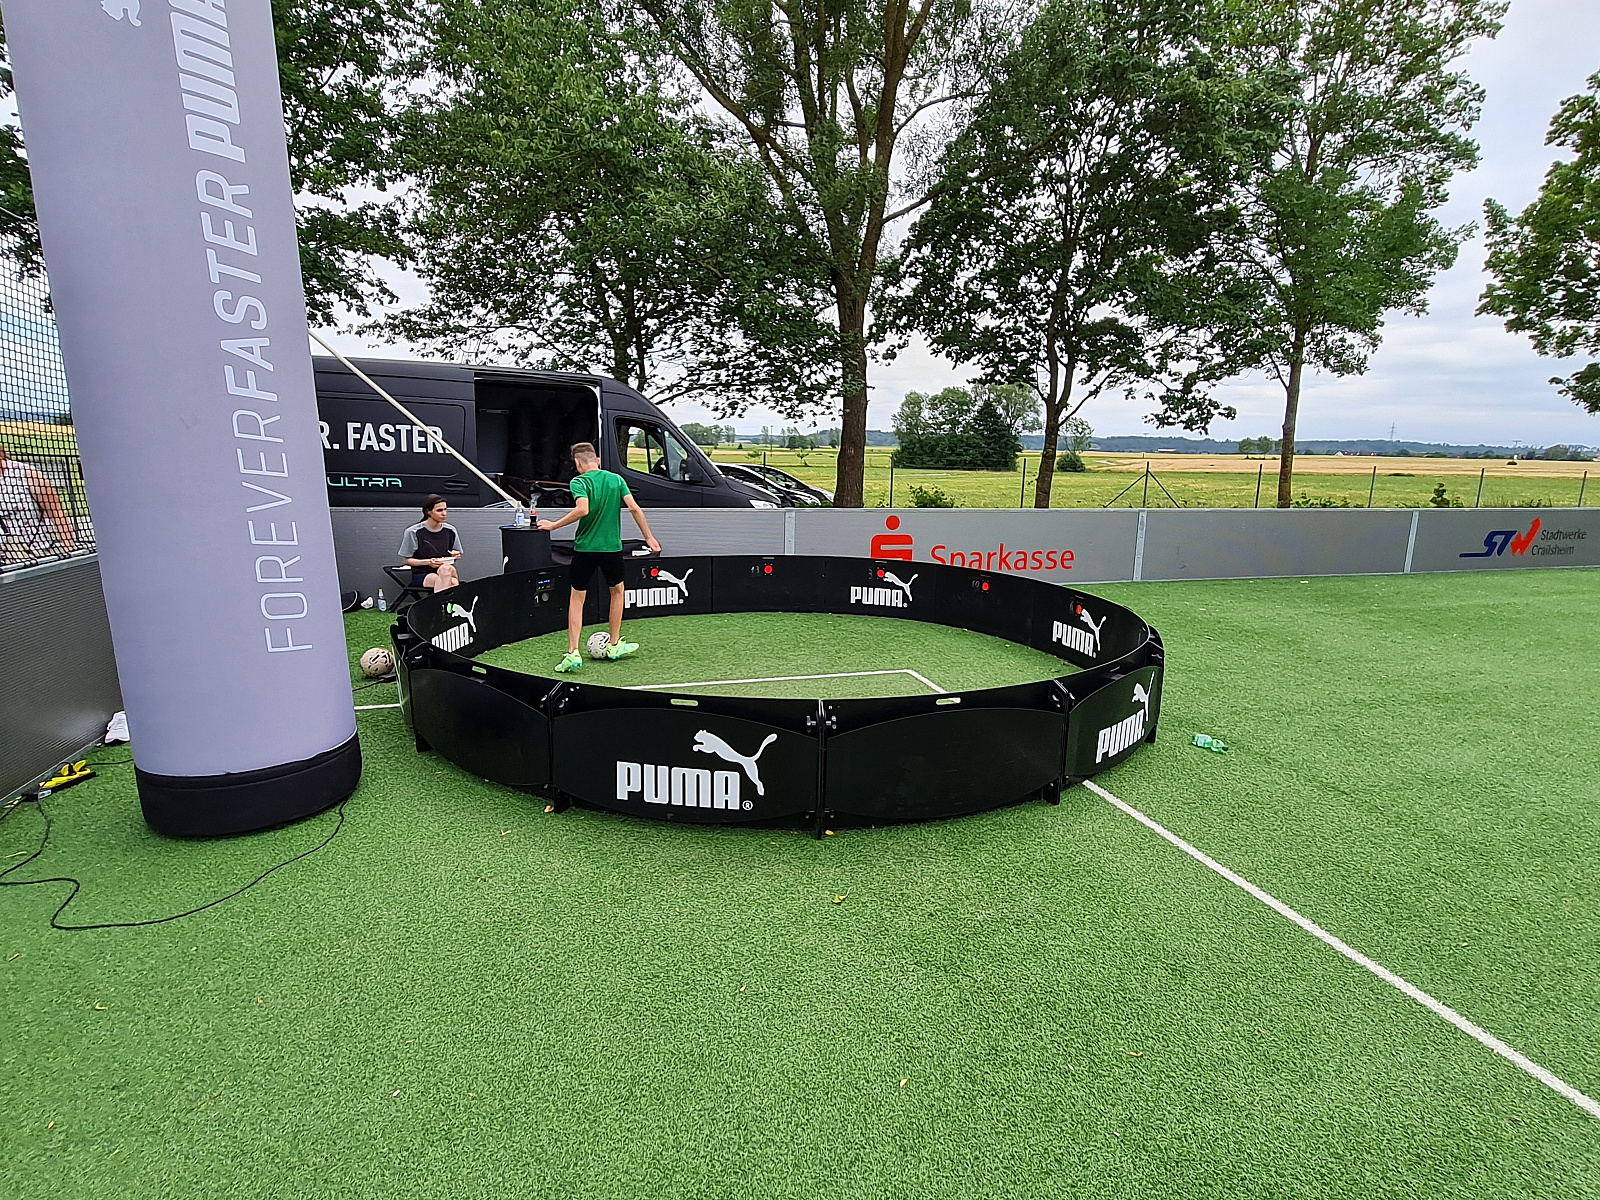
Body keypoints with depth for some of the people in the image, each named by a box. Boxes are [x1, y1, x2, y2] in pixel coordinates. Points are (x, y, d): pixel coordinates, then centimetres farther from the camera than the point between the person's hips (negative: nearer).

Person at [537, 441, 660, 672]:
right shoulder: (616, 479, 5)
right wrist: (649, 537, 5)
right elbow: (634, 508, -2)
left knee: (577, 599, 8)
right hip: (611, 547, 3)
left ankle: (573, 653, 1)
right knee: (617, 591, 23)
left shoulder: (579, 482, -6)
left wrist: (553, 525, -13)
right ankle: (614, 646, 27)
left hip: (584, 547, -2)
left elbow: (582, 509, -23)